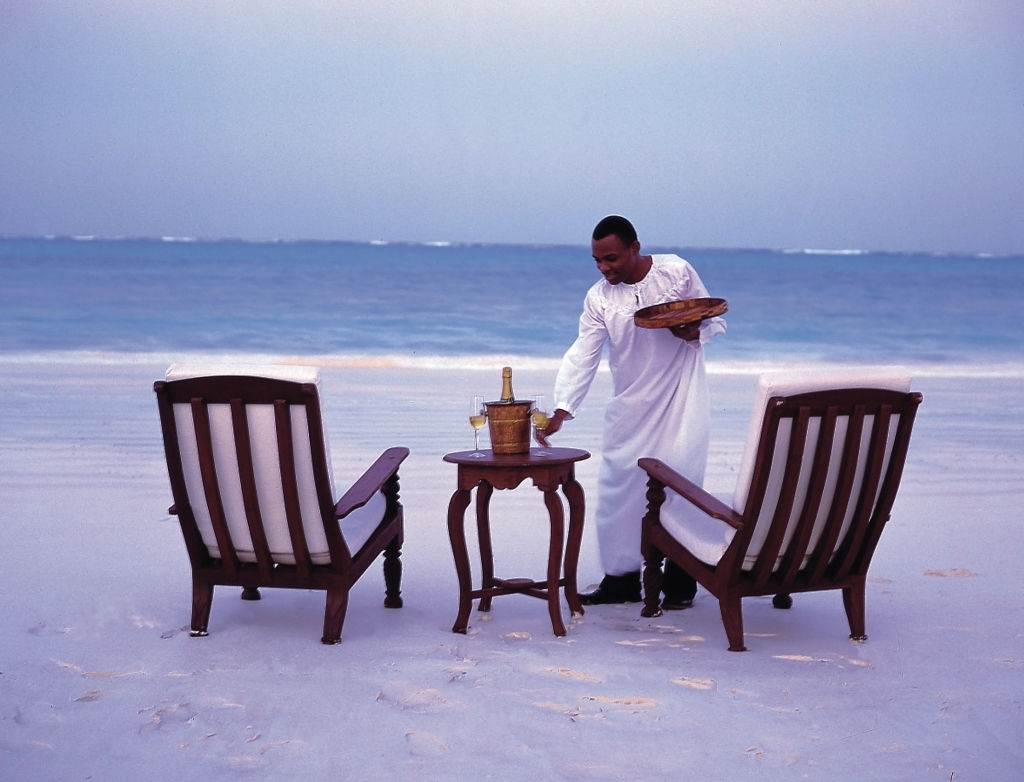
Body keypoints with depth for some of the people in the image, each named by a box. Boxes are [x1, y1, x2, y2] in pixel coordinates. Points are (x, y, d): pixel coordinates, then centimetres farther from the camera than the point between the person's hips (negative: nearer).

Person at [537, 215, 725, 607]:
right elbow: (582, 356, -8)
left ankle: (680, 581, 5)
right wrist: (560, 411, -19)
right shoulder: (599, 297, -2)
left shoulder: (677, 272, -7)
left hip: (680, 400, -3)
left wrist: (696, 331, -21)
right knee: (618, 486, 1)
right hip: (630, 407, 3)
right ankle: (621, 578, 13)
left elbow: (716, 320, 2)